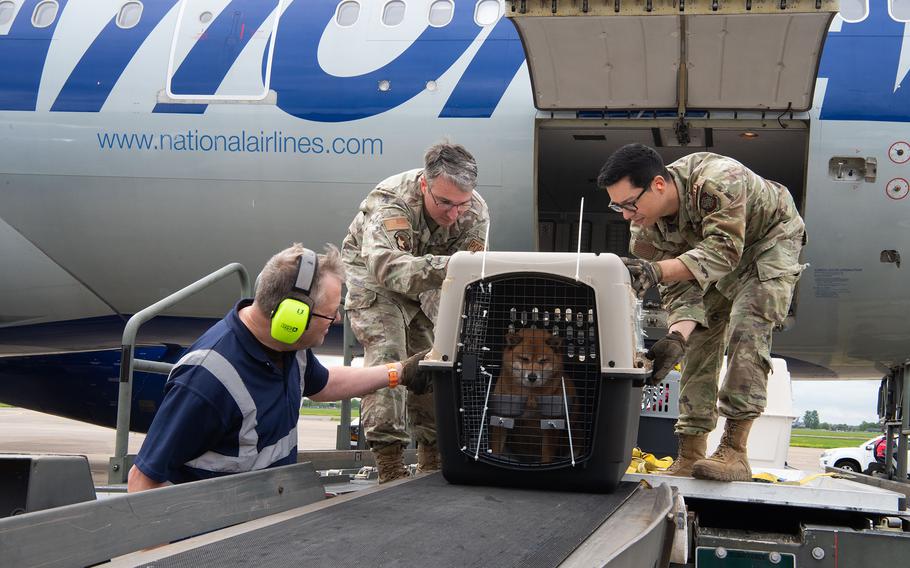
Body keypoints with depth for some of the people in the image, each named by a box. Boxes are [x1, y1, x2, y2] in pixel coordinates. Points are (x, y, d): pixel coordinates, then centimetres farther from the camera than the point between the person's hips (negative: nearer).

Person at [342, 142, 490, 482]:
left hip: (429, 286, 5)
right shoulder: (389, 203, -40)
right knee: (386, 354, -21)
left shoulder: (476, 212, -25)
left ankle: (432, 456, 13)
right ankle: (389, 463, -23)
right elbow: (387, 266, -58)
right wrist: (447, 267, -73)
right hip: (373, 276, -5)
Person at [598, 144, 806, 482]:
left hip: (770, 237, -6)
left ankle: (733, 452, -26)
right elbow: (680, 288, -22)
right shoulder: (645, 226, -21)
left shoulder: (718, 180, -42)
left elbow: (724, 250, -49)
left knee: (747, 328, -24)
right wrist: (677, 336, -42)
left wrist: (655, 271, -62)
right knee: (700, 338, -4)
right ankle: (689, 457, -1)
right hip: (713, 251, 6)